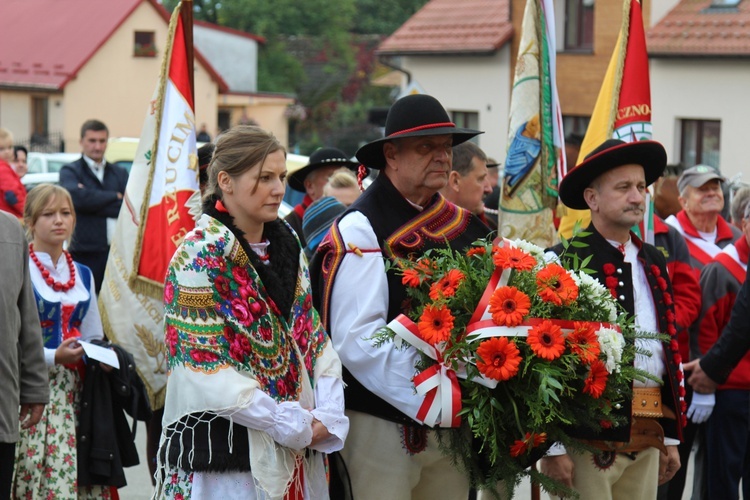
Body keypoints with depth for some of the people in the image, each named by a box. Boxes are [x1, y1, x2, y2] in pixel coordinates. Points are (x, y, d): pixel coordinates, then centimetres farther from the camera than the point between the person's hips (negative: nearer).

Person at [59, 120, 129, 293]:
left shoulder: (120, 173, 16)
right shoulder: (70, 171, 5)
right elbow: (78, 197, -15)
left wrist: (95, 203, -8)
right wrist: (115, 196, -4)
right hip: (86, 253, -3)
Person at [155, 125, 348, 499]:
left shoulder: (287, 248, 11)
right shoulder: (201, 255, -9)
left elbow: (315, 341, 11)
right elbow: (209, 373, -16)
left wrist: (327, 418, -5)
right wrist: (295, 426, -15)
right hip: (226, 454, -6)